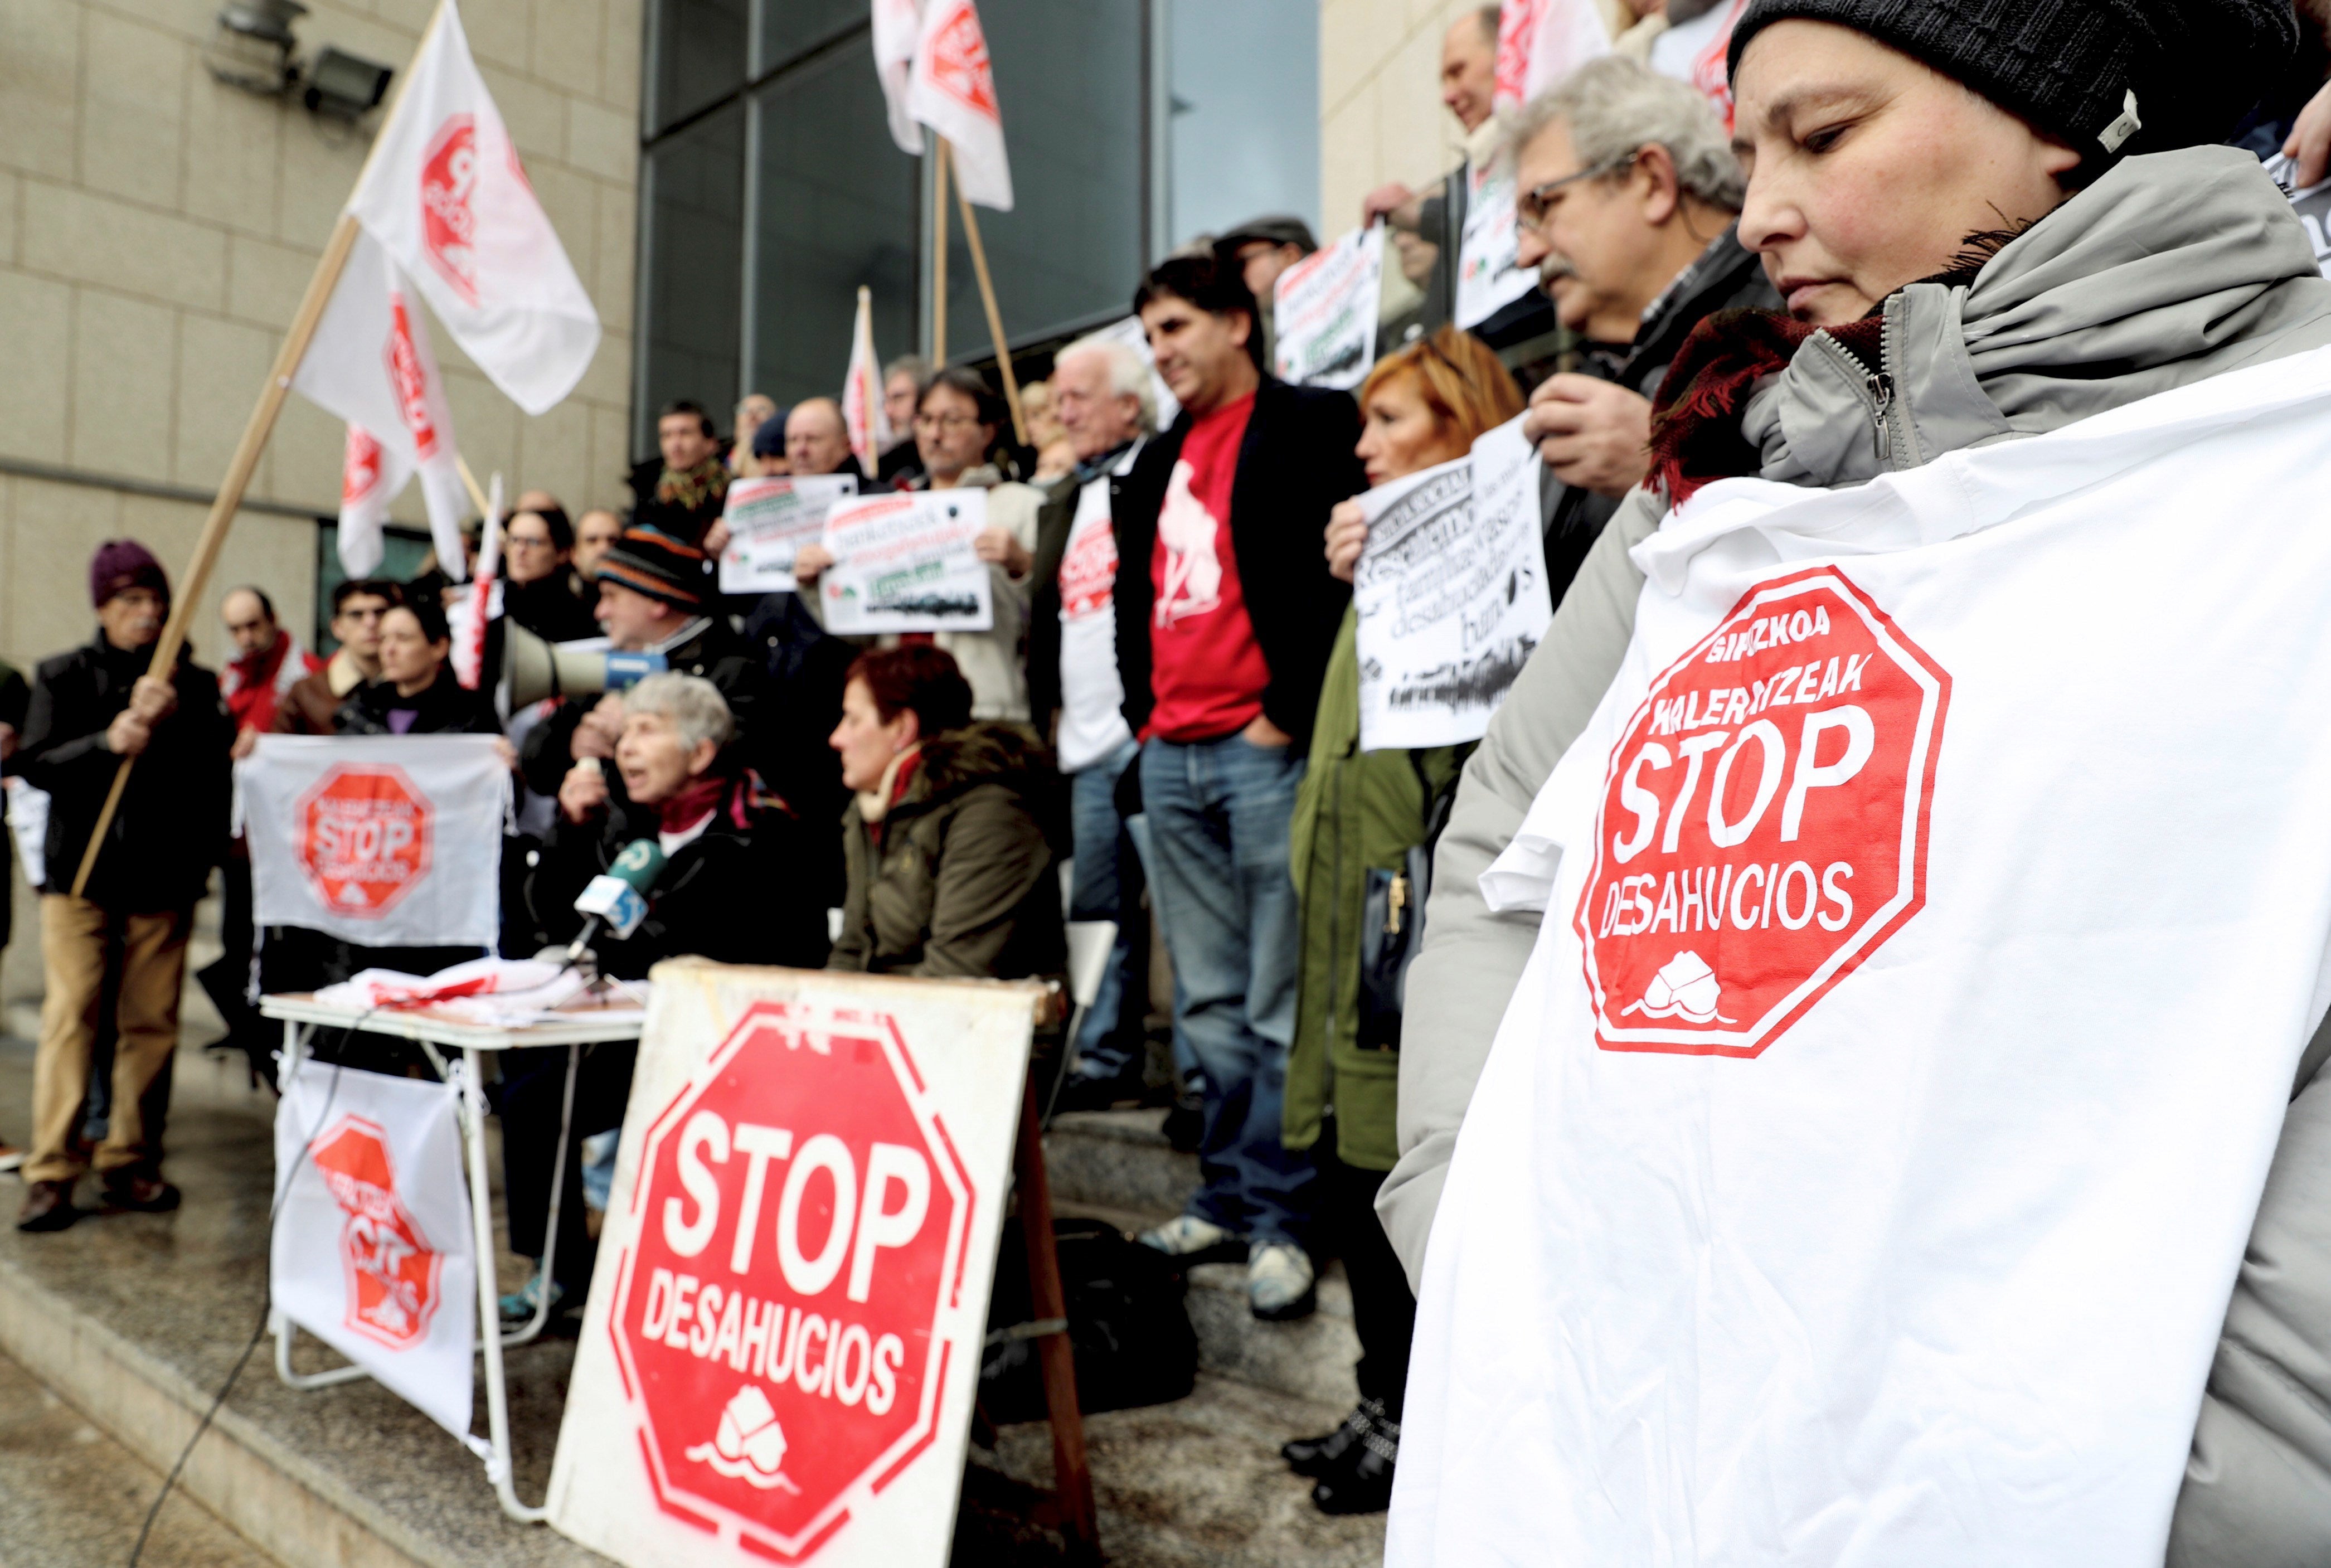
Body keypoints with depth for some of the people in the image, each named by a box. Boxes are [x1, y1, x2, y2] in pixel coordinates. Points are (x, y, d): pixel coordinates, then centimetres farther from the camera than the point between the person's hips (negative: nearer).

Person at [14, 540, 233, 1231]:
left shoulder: (193, 684, 8)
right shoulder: (63, 675, 7)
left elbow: (216, 768, -1)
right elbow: (33, 763, -3)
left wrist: (170, 720, -18)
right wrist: (107, 741, -19)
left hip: (163, 881, 1)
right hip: (81, 876, -1)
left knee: (151, 1025, 3)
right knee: (69, 1019, -5)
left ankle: (130, 1164, 13)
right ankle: (51, 1174, -1)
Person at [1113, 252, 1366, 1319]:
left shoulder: (1312, 427, -1)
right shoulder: (1157, 462, 22)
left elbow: (1343, 572, -11)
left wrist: (1287, 712, -13)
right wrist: (1142, 707, 13)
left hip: (1266, 750, -7)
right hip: (1169, 756, 7)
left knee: (1279, 1006, -3)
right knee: (1208, 1004, 11)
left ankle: (1281, 1219, 6)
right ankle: (1225, 1200, 21)